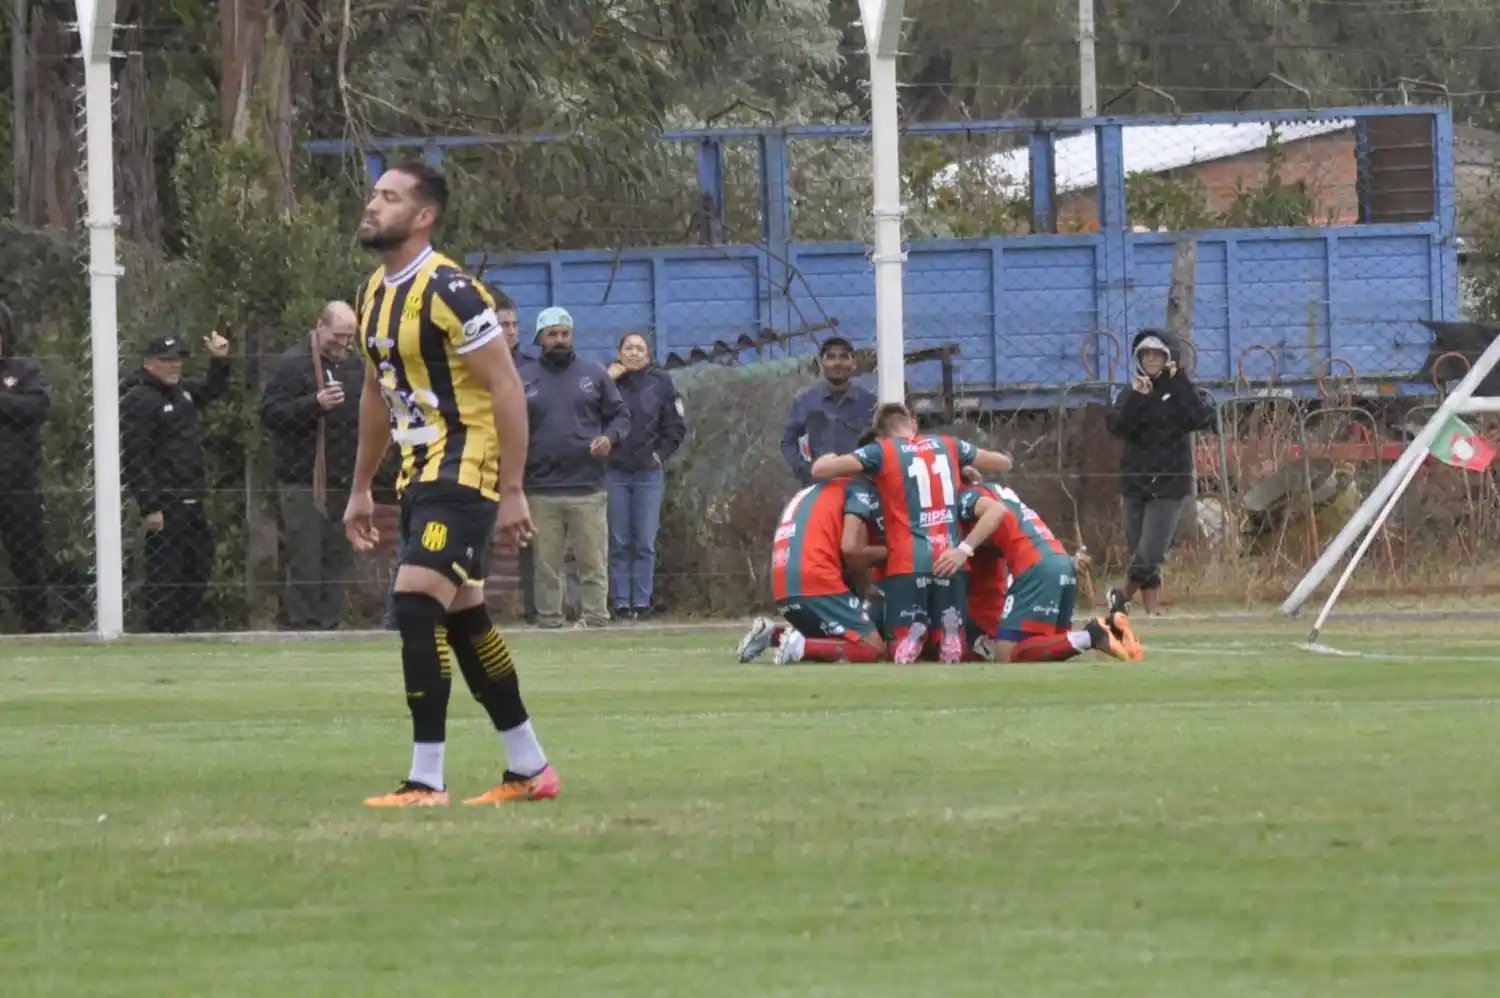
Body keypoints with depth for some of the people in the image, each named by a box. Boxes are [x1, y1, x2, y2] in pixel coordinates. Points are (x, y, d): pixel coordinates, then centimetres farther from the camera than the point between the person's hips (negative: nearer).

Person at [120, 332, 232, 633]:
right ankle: (161, 635, -6)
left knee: (200, 569, 14)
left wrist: (219, 362, 14)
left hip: (192, 502, 9)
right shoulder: (137, 401, -13)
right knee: (164, 573, -8)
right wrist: (148, 507, -22)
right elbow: (134, 460, -18)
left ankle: (181, 629, 22)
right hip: (164, 504, -9)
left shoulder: (183, 390, 14)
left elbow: (212, 391, 35)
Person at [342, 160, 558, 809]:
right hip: (419, 476, 10)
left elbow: (506, 389, -17)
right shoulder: (374, 295, 11)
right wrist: (361, 490, 24)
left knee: (416, 608, -17)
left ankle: (426, 782, -15)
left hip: (464, 470, -10)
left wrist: (512, 491, -20)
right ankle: (531, 770, 22)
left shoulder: (449, 291, -16)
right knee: (463, 620, 13)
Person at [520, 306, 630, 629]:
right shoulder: (524, 379, 8)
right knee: (546, 565, 3)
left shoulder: (594, 374, 9)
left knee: (594, 563, -1)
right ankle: (548, 620, 7)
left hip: (588, 490, 0)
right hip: (541, 490, 0)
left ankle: (596, 618, 2)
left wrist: (610, 437, -6)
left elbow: (620, 415, 14)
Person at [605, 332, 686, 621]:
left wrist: (660, 454, -2)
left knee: (645, 543, 1)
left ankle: (642, 602, 5)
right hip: (615, 472, 0)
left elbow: (677, 426, 7)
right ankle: (620, 603, 4)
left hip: (648, 474, 0)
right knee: (618, 543, 2)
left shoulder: (660, 383, 3)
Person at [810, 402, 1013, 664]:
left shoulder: (882, 451, 3)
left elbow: (820, 469, -2)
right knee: (952, 650, 12)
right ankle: (951, 627, -17)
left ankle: (914, 634, -24)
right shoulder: (947, 446, 14)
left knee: (902, 648, 5)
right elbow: (1004, 463, 26)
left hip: (908, 563, -3)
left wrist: (829, 458, 20)